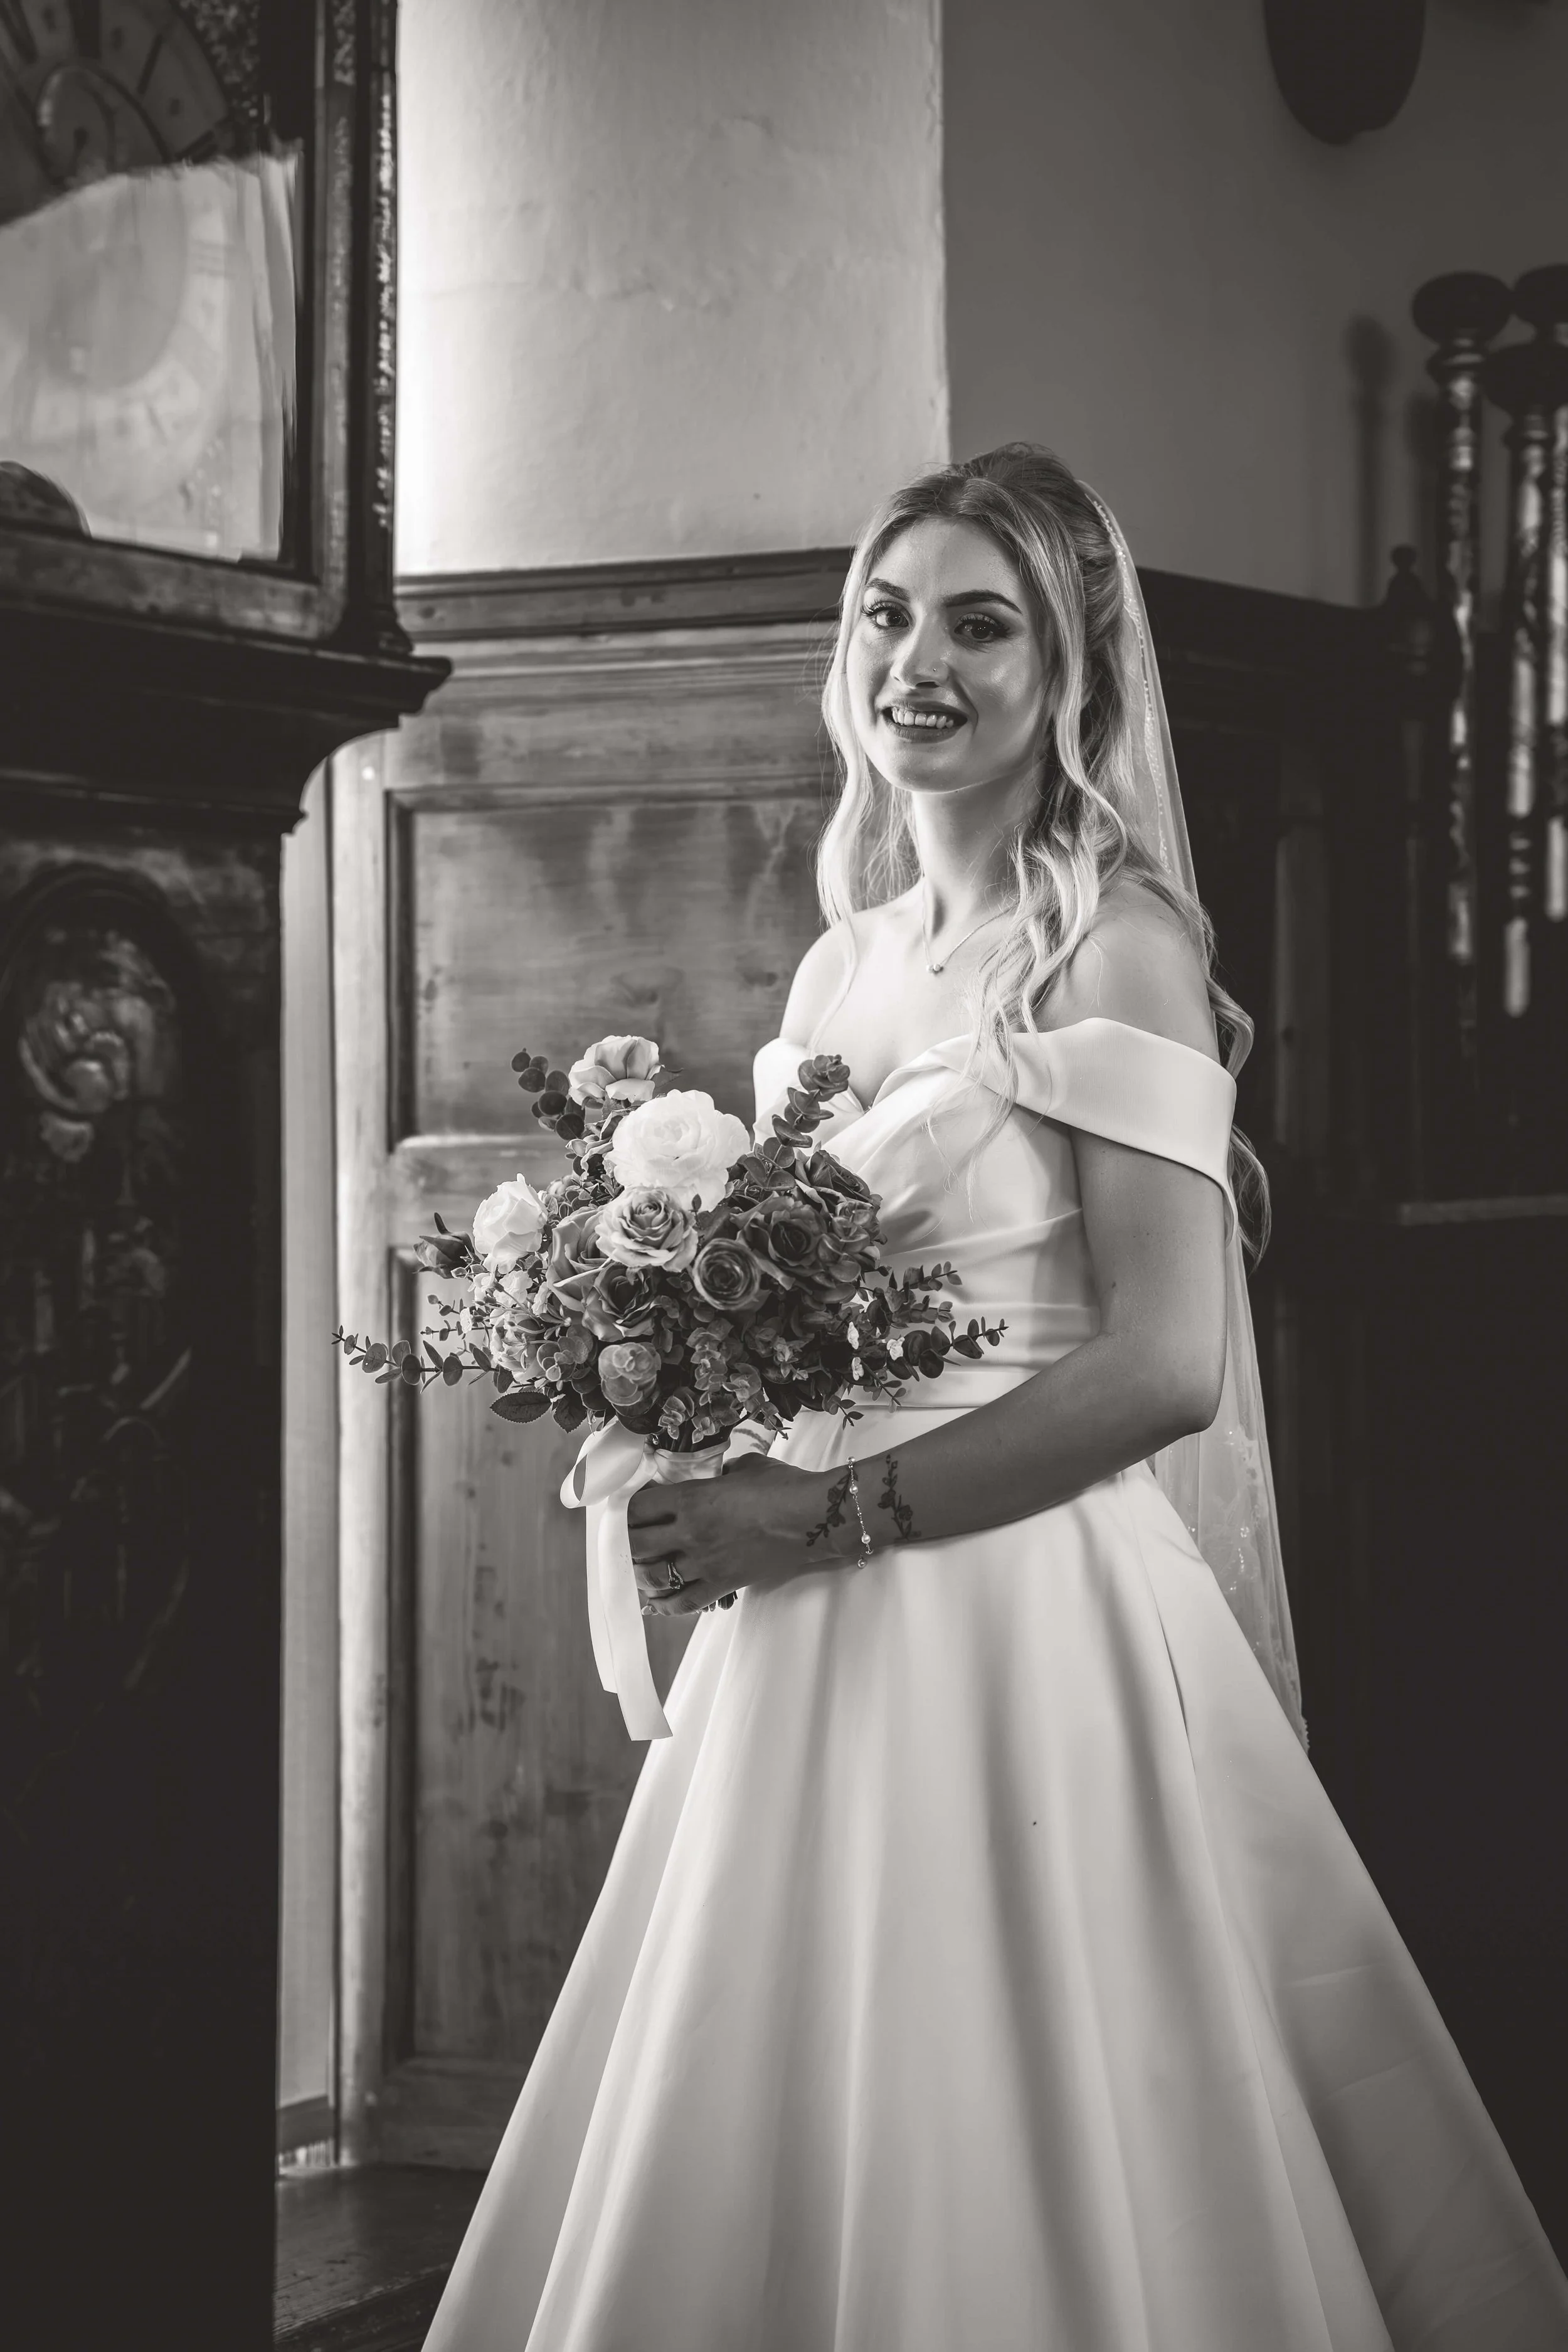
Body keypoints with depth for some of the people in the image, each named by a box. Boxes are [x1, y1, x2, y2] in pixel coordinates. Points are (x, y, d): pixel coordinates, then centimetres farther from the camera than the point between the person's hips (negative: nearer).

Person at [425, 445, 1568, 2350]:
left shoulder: (1114, 945, -7)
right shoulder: (838, 965, 14)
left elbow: (1164, 1362, -15)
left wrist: (829, 1513, -15)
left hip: (1027, 1611, -7)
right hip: (807, 1635, 7)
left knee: (1009, 2168, -2)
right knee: (764, 2172, 9)